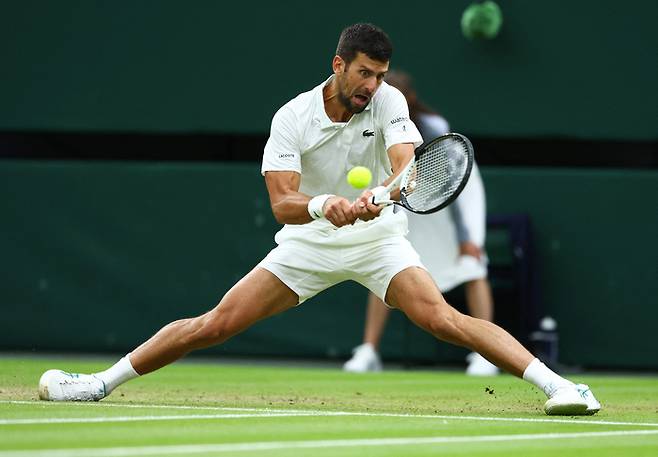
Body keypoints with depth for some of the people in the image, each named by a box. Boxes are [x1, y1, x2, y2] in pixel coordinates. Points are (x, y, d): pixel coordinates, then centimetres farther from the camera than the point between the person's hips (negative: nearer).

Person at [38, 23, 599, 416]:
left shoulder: (388, 102, -14)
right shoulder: (292, 118, -15)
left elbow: (406, 163, -30)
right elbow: (282, 202, -24)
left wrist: (380, 193, -53)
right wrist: (322, 206, -46)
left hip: (378, 239, -1)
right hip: (308, 242, 1)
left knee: (443, 318, -24)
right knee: (217, 323, -6)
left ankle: (554, 384, -26)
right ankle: (100, 383, 5)